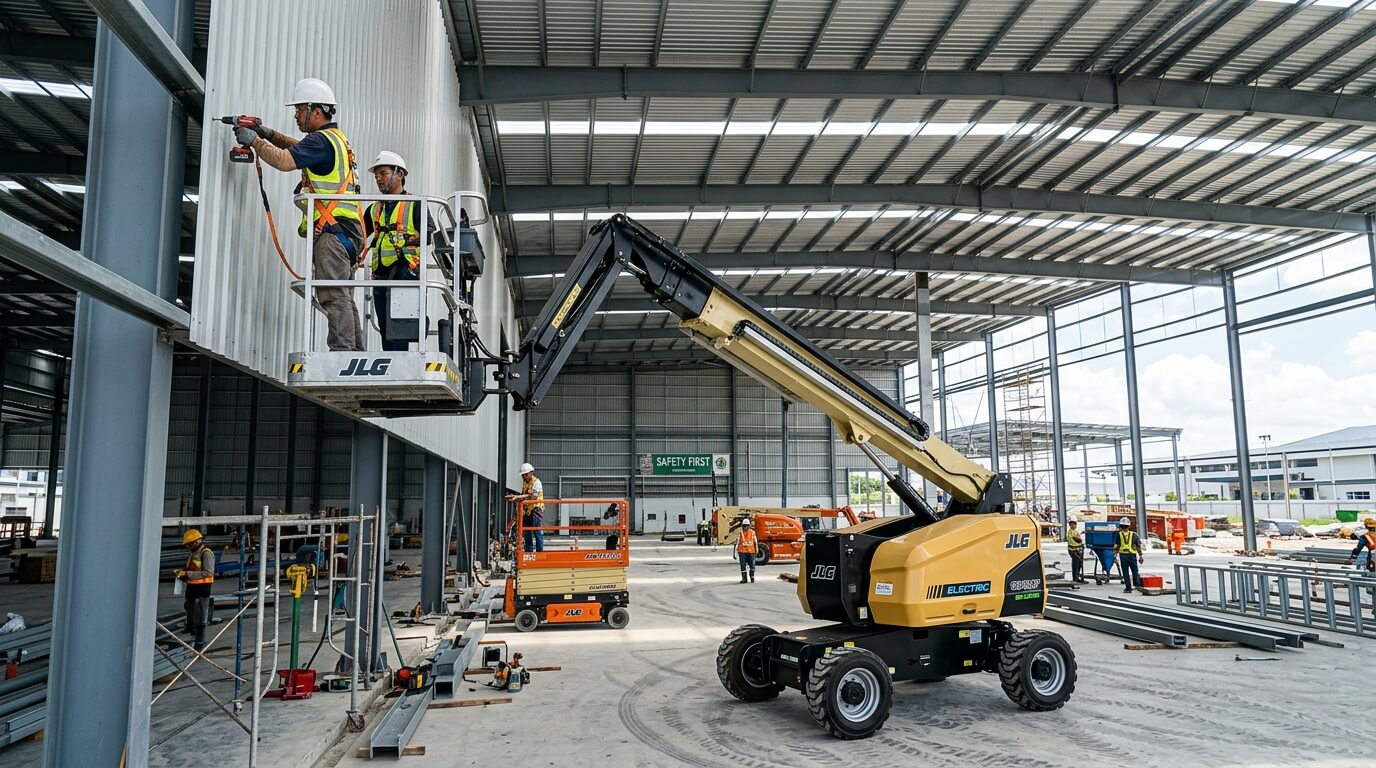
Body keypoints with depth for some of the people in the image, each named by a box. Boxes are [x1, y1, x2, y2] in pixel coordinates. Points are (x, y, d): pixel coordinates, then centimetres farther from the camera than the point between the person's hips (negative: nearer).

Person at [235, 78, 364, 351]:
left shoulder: (322, 139, -7)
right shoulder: (337, 138, 24)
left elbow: (285, 161, -18)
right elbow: (301, 149, 39)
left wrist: (255, 141, -3)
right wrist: (270, 134, 26)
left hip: (332, 230, -10)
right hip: (348, 231, 10)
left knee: (333, 296, -15)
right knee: (344, 298, 9)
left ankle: (341, 351, -19)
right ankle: (355, 355, 8)